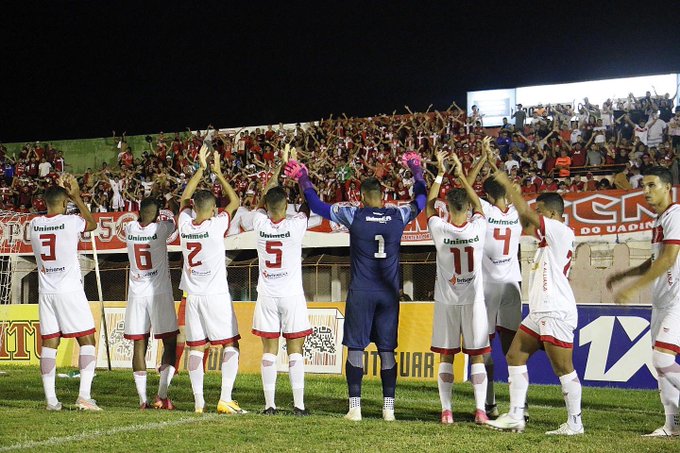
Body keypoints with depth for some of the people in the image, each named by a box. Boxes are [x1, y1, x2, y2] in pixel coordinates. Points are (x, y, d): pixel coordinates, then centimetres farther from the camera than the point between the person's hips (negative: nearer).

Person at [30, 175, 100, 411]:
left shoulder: (35, 224, 3)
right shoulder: (71, 222, -9)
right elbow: (92, 223, 14)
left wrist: (59, 190, 27)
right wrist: (76, 196, 18)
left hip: (46, 292, 5)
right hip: (70, 291, -4)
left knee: (49, 343, 7)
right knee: (87, 341, 3)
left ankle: (51, 399, 6)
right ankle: (84, 396, -7)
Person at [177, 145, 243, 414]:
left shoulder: (184, 223, 0)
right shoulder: (215, 225, -11)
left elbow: (185, 197, 19)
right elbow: (234, 202, 5)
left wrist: (201, 169, 24)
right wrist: (218, 173, 12)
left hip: (193, 296, 4)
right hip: (216, 294, -4)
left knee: (195, 348, 6)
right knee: (230, 345, 3)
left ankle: (198, 402, 4)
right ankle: (225, 400, -4)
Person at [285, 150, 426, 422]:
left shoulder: (353, 216, -6)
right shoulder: (399, 216, 0)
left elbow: (317, 205, 3)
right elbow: (421, 199, 20)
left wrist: (303, 179, 14)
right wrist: (416, 170, 32)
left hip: (360, 294, -2)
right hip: (389, 294, 2)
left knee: (355, 348, 3)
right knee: (387, 350, 7)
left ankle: (355, 407, -1)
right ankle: (388, 407, 6)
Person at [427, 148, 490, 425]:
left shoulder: (440, 230, -11)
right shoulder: (478, 227, -9)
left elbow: (429, 205, 9)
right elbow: (478, 203, 12)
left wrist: (440, 173, 13)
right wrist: (461, 175, 18)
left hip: (447, 301, 0)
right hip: (473, 300, 0)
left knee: (446, 357, 6)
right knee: (477, 356, 5)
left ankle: (446, 411, 3)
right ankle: (480, 410, 0)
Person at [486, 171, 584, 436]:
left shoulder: (561, 232, -10)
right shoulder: (549, 237, 18)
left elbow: (524, 213, -18)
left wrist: (506, 183, -7)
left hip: (556, 312, -10)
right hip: (539, 312, 10)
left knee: (563, 368, -5)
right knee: (515, 357, 8)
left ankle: (575, 423, 3)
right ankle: (515, 417, 9)